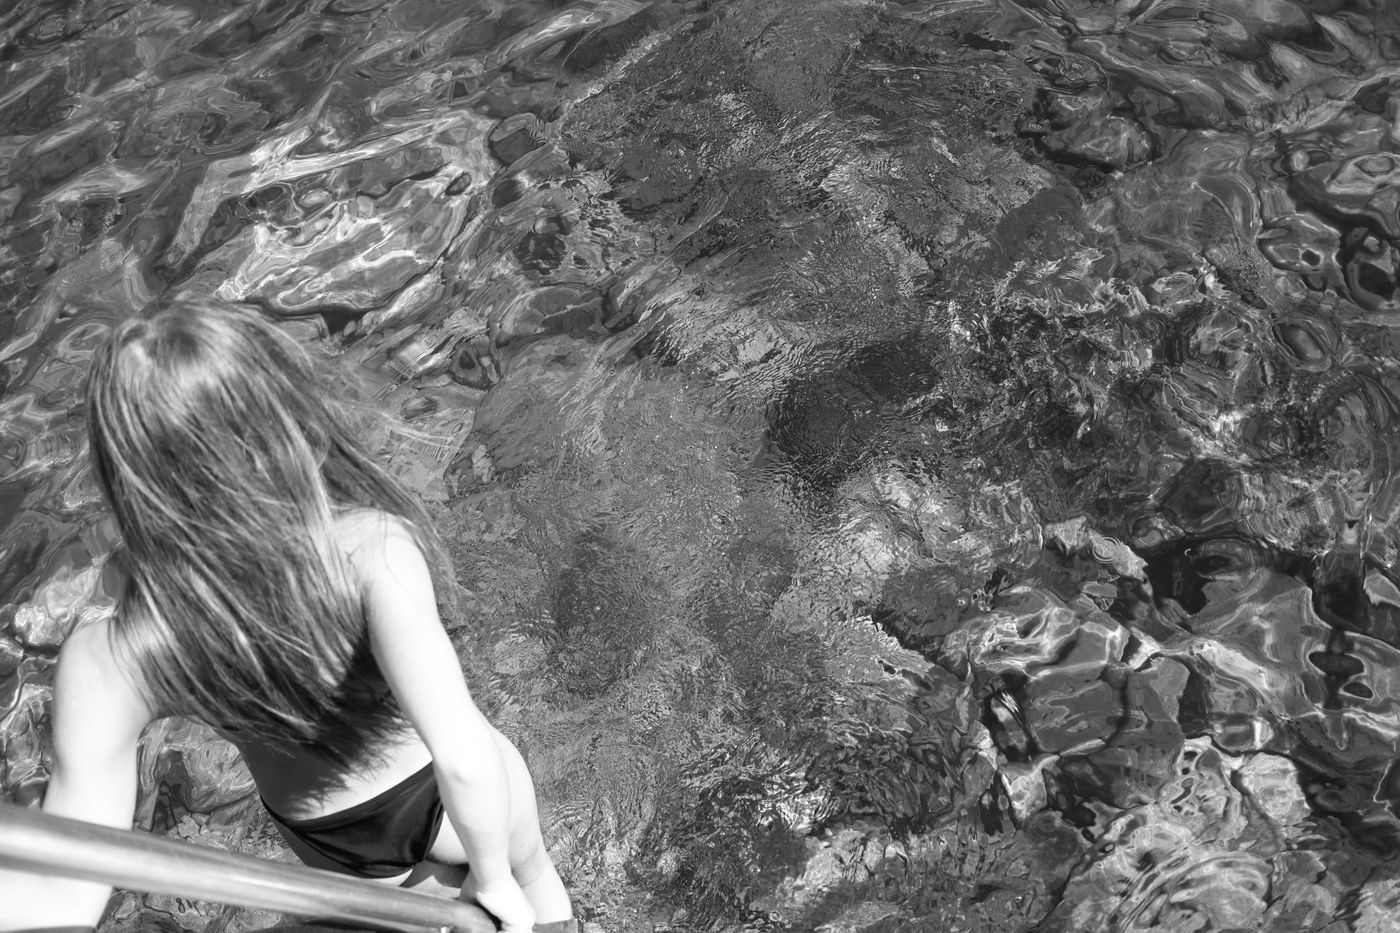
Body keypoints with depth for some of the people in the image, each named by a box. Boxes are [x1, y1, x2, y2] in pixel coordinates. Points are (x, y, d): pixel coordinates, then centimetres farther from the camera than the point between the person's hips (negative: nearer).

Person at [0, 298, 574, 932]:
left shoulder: (111, 660, -35)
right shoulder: (369, 547, -43)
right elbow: (462, 755, -52)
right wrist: (495, 876, -35)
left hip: (334, 843, 2)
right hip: (460, 805, -2)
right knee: (530, 867, 36)